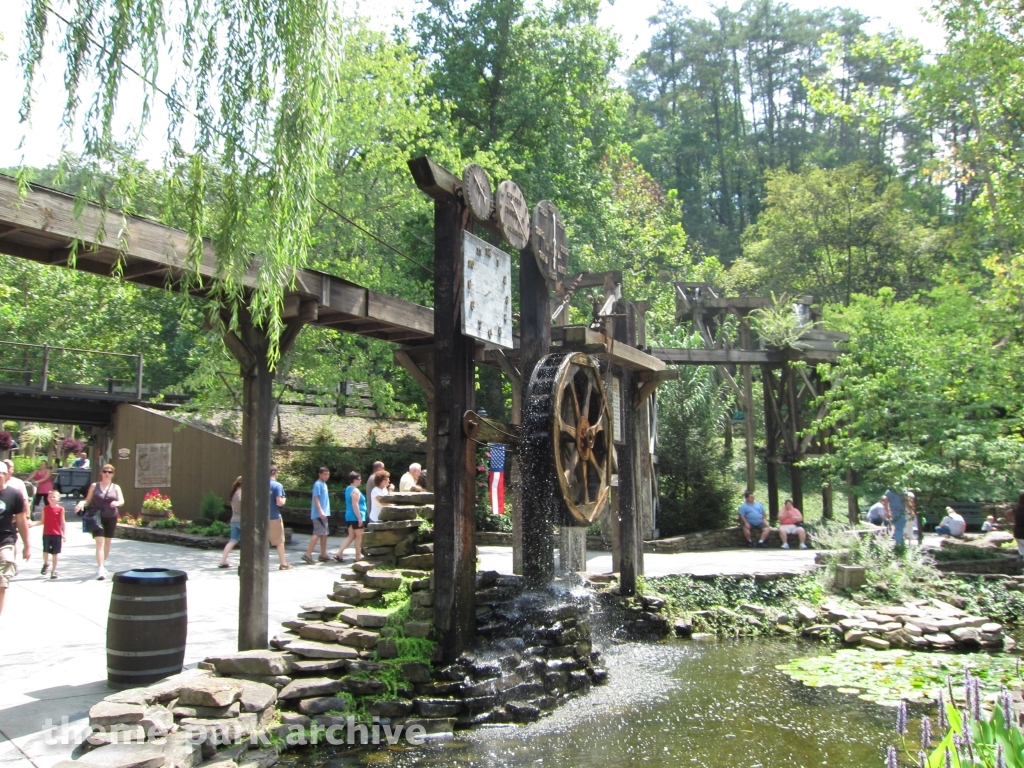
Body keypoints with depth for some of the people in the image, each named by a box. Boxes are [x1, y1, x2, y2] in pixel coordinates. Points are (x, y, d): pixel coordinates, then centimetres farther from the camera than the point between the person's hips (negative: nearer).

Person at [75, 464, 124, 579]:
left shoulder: (116, 487, 8)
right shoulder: (94, 486, 6)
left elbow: (122, 500, -2)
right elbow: (88, 500, 5)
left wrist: (117, 503, -25)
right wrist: (82, 503, -17)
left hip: (111, 517, 3)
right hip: (97, 517, -2)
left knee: (107, 542, 13)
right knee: (99, 542, -12)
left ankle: (103, 563, 34)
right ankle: (100, 569, -18)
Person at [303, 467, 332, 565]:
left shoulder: (324, 484, 17)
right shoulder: (318, 484, -11)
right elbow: (316, 498, -18)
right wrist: (321, 511, -26)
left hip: (324, 514, 10)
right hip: (319, 514, -10)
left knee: (324, 534, 11)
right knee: (318, 534, -12)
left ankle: (323, 555, 16)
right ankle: (308, 554, -13)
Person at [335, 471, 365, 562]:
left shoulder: (348, 489, 14)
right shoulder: (355, 490, -16)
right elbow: (355, 505, -23)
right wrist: (359, 518, -21)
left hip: (349, 516, 9)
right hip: (356, 517, -9)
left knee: (351, 536, 14)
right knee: (359, 536, 3)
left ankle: (339, 554, 7)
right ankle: (358, 556, 10)